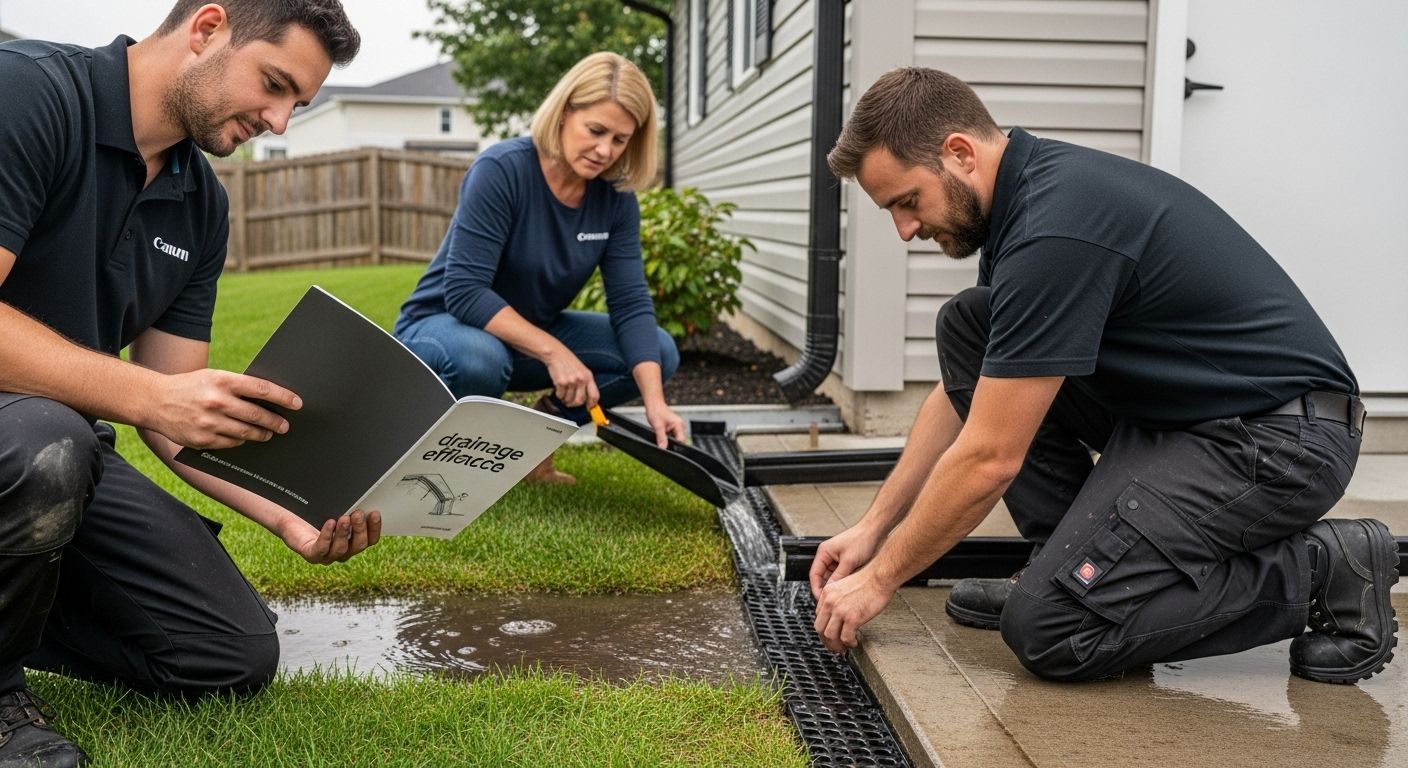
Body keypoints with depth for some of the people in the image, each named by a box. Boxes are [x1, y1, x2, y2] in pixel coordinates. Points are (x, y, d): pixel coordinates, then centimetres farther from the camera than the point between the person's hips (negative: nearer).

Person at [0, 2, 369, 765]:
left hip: (66, 442, 7)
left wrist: (292, 516, -10)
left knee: (236, 655, 0)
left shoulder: (202, 204, 2)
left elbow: (178, 408, 2)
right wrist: (149, 397, -35)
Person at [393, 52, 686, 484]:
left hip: (530, 333, 6)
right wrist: (554, 352, -36)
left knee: (660, 354, -10)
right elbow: (465, 293, -30)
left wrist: (654, 401, -27)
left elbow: (631, 304, -14)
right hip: (442, 323, -5)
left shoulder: (615, 198, -10)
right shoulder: (502, 169, -26)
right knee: (480, 359, -41)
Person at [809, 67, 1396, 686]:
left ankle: (1321, 571, -2)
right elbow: (961, 391, 13)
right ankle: (1071, 566, 9)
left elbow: (990, 458, -22)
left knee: (1047, 628, -17)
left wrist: (880, 579, -10)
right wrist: (872, 527, 11)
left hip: (1279, 437, -10)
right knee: (966, 328, 4)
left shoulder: (1055, 229, -26)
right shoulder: (1031, 187, 6)